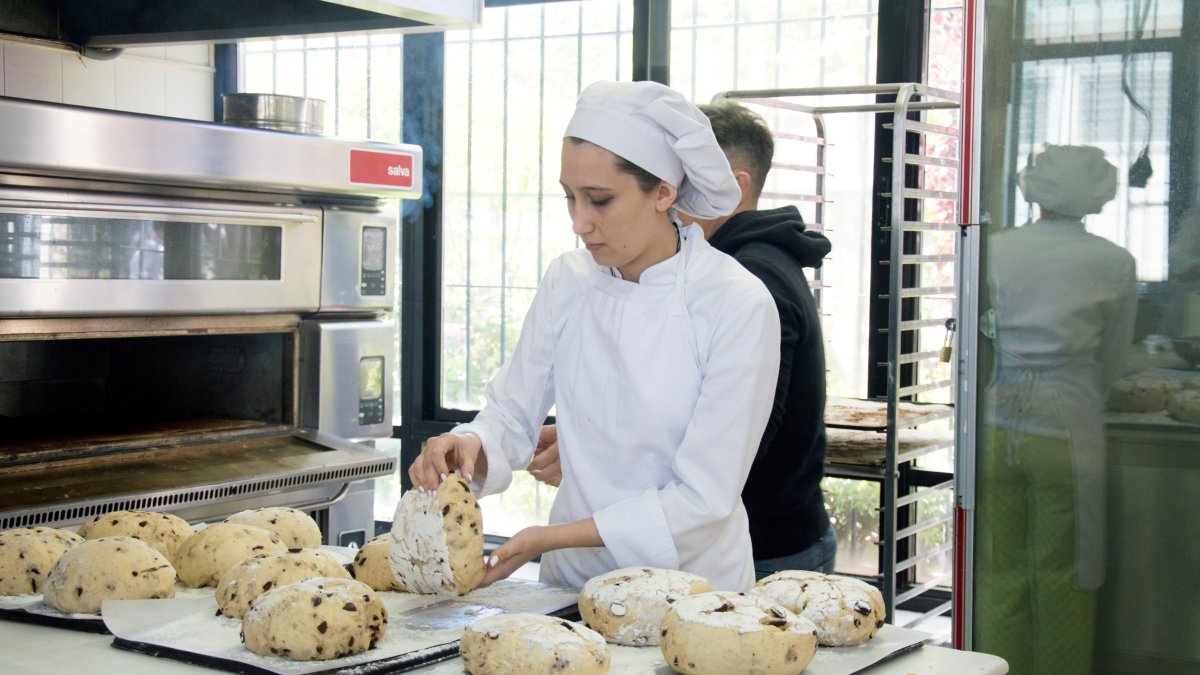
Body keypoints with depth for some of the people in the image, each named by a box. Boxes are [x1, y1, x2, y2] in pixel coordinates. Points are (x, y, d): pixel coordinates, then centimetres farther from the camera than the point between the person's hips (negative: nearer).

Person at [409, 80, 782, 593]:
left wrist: (550, 539, -17)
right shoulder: (568, 281, 2)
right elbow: (512, 413, 9)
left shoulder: (739, 306, -13)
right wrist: (472, 447, -14)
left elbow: (703, 497, -13)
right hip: (571, 578, 4)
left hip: (691, 587, -3)